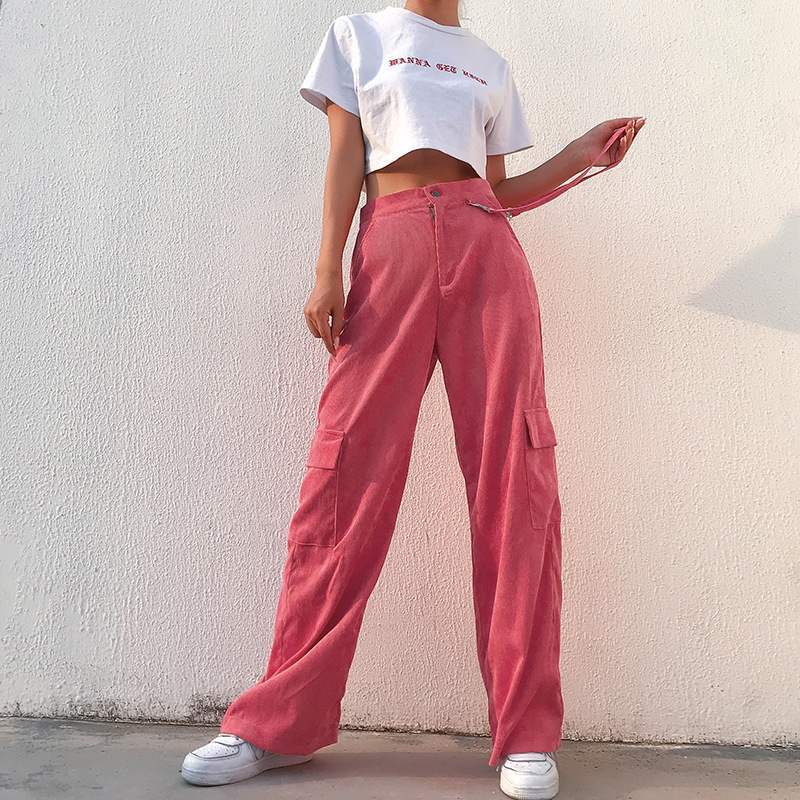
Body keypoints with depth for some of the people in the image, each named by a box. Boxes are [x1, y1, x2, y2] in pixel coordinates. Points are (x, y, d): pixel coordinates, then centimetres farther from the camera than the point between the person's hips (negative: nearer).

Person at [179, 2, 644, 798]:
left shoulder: (491, 64, 26)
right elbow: (345, 160, 8)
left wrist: (578, 158, 11)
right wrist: (327, 269, -3)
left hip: (485, 247, 2)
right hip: (390, 243, -2)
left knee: (513, 472, -8)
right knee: (348, 470, -9)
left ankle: (527, 732, 0)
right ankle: (279, 721, 2)